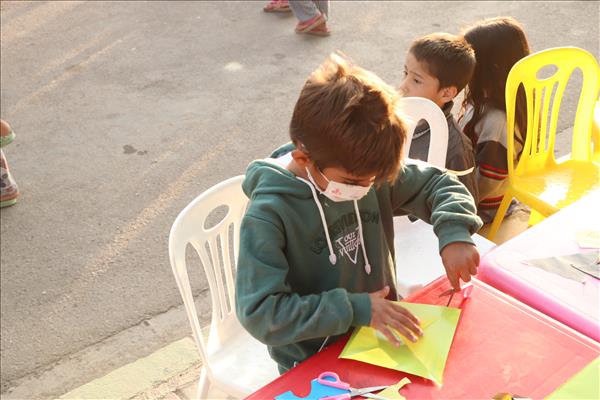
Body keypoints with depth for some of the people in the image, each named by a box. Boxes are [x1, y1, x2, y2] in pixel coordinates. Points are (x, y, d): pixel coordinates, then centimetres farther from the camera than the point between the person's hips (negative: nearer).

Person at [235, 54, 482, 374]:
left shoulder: (365, 170, -9)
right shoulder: (269, 215, -23)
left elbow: (438, 184, 4)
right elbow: (258, 312, -24)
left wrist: (454, 234, -15)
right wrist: (354, 309, -25)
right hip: (313, 366, -4)